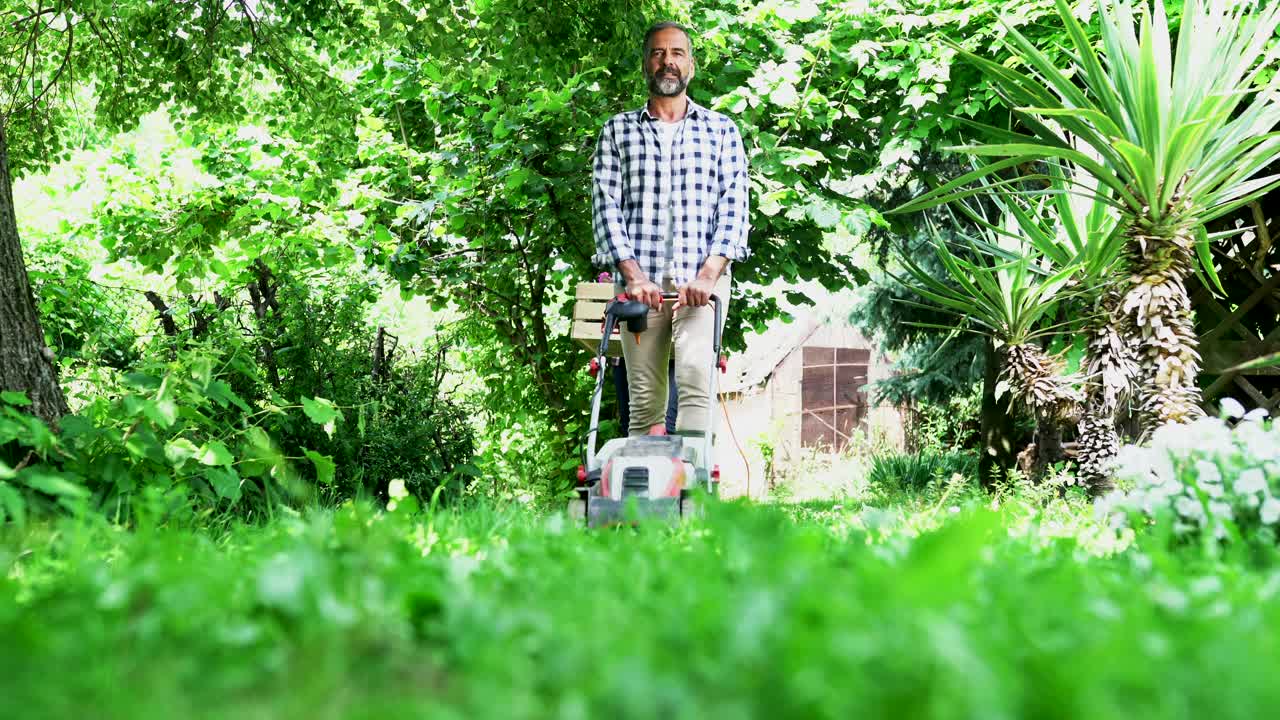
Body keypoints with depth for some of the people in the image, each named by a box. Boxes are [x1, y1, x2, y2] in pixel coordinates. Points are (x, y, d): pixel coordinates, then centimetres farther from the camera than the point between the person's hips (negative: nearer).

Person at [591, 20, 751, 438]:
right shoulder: (618, 131, 16)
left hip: (702, 279, -1)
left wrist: (709, 273, -11)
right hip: (641, 281, 1)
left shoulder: (721, 131, 15)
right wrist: (632, 274, -10)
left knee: (695, 374, -22)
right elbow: (606, 205, 6)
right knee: (644, 400, -2)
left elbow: (734, 204, 5)